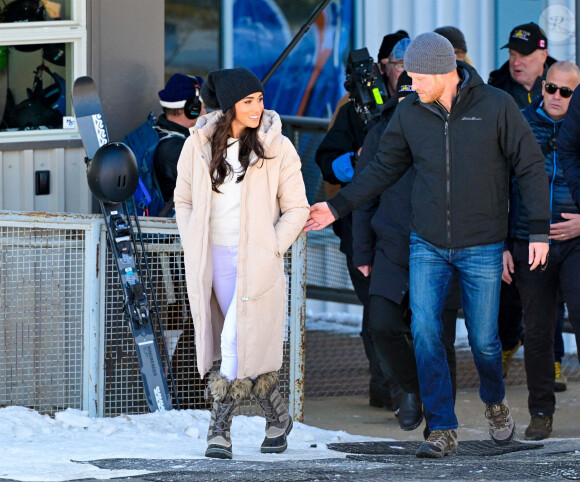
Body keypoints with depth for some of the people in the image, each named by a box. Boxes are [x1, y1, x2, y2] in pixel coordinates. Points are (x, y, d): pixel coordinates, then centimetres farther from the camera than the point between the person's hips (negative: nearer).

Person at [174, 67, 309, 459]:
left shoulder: (277, 147, -4)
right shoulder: (199, 145, 2)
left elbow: (296, 209, 1)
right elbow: (184, 200, 14)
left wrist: (270, 250, -7)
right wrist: (194, 248, 4)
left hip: (258, 261, -3)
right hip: (213, 260, 3)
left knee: (236, 342, -14)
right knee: (250, 348, 7)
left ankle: (220, 428, -7)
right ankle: (278, 418, 24)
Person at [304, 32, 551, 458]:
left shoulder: (497, 106, -11)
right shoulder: (410, 113, -2)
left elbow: (531, 167, -5)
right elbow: (384, 169, 10)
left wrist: (540, 230, -9)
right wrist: (337, 207, 4)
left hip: (482, 246, -2)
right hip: (428, 244, 2)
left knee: (483, 339, 2)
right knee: (424, 330, -12)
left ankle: (495, 402, 35)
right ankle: (443, 430, -6)